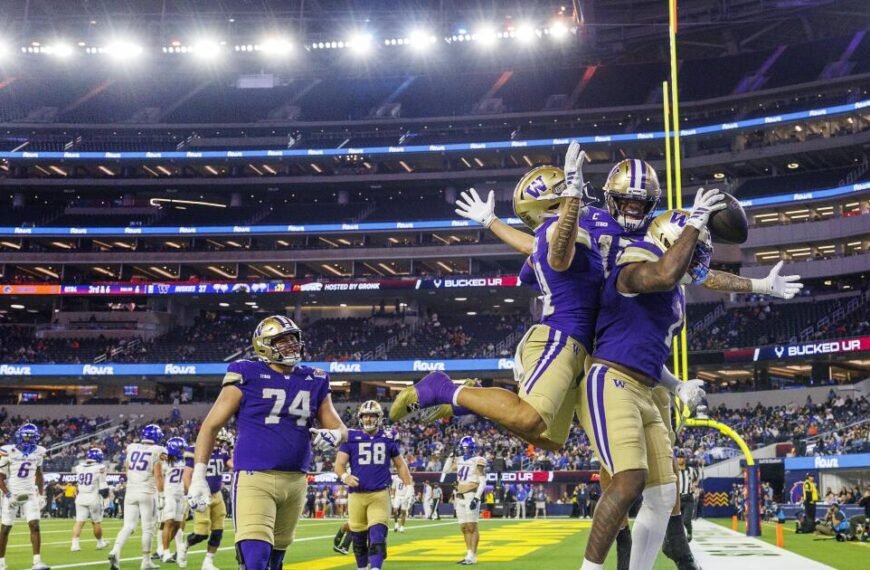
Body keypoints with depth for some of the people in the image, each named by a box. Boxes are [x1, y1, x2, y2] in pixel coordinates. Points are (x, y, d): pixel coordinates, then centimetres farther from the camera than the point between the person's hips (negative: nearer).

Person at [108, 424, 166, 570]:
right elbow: (158, 476, -11)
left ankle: (115, 552, -17)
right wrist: (161, 496, -7)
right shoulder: (157, 451, -7)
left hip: (131, 492, 4)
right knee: (148, 529, 5)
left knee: (128, 526, 5)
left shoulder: (131, 448, 7)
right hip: (147, 493, -4)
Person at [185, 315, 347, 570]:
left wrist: (333, 436, -10)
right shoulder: (248, 377, -5)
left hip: (295, 481, 6)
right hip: (254, 478, -6)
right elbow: (211, 426, -1)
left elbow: (339, 428, 15)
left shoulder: (314, 381, 9)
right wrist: (198, 476, -7)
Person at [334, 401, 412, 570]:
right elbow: (339, 464, -5)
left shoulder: (388, 438, 7)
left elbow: (400, 464, 17)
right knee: (359, 538, 11)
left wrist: (408, 486, 8)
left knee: (377, 536, -16)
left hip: (380, 494, 0)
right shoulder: (351, 437, 2)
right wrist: (345, 476, -26)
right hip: (357, 495, 1)